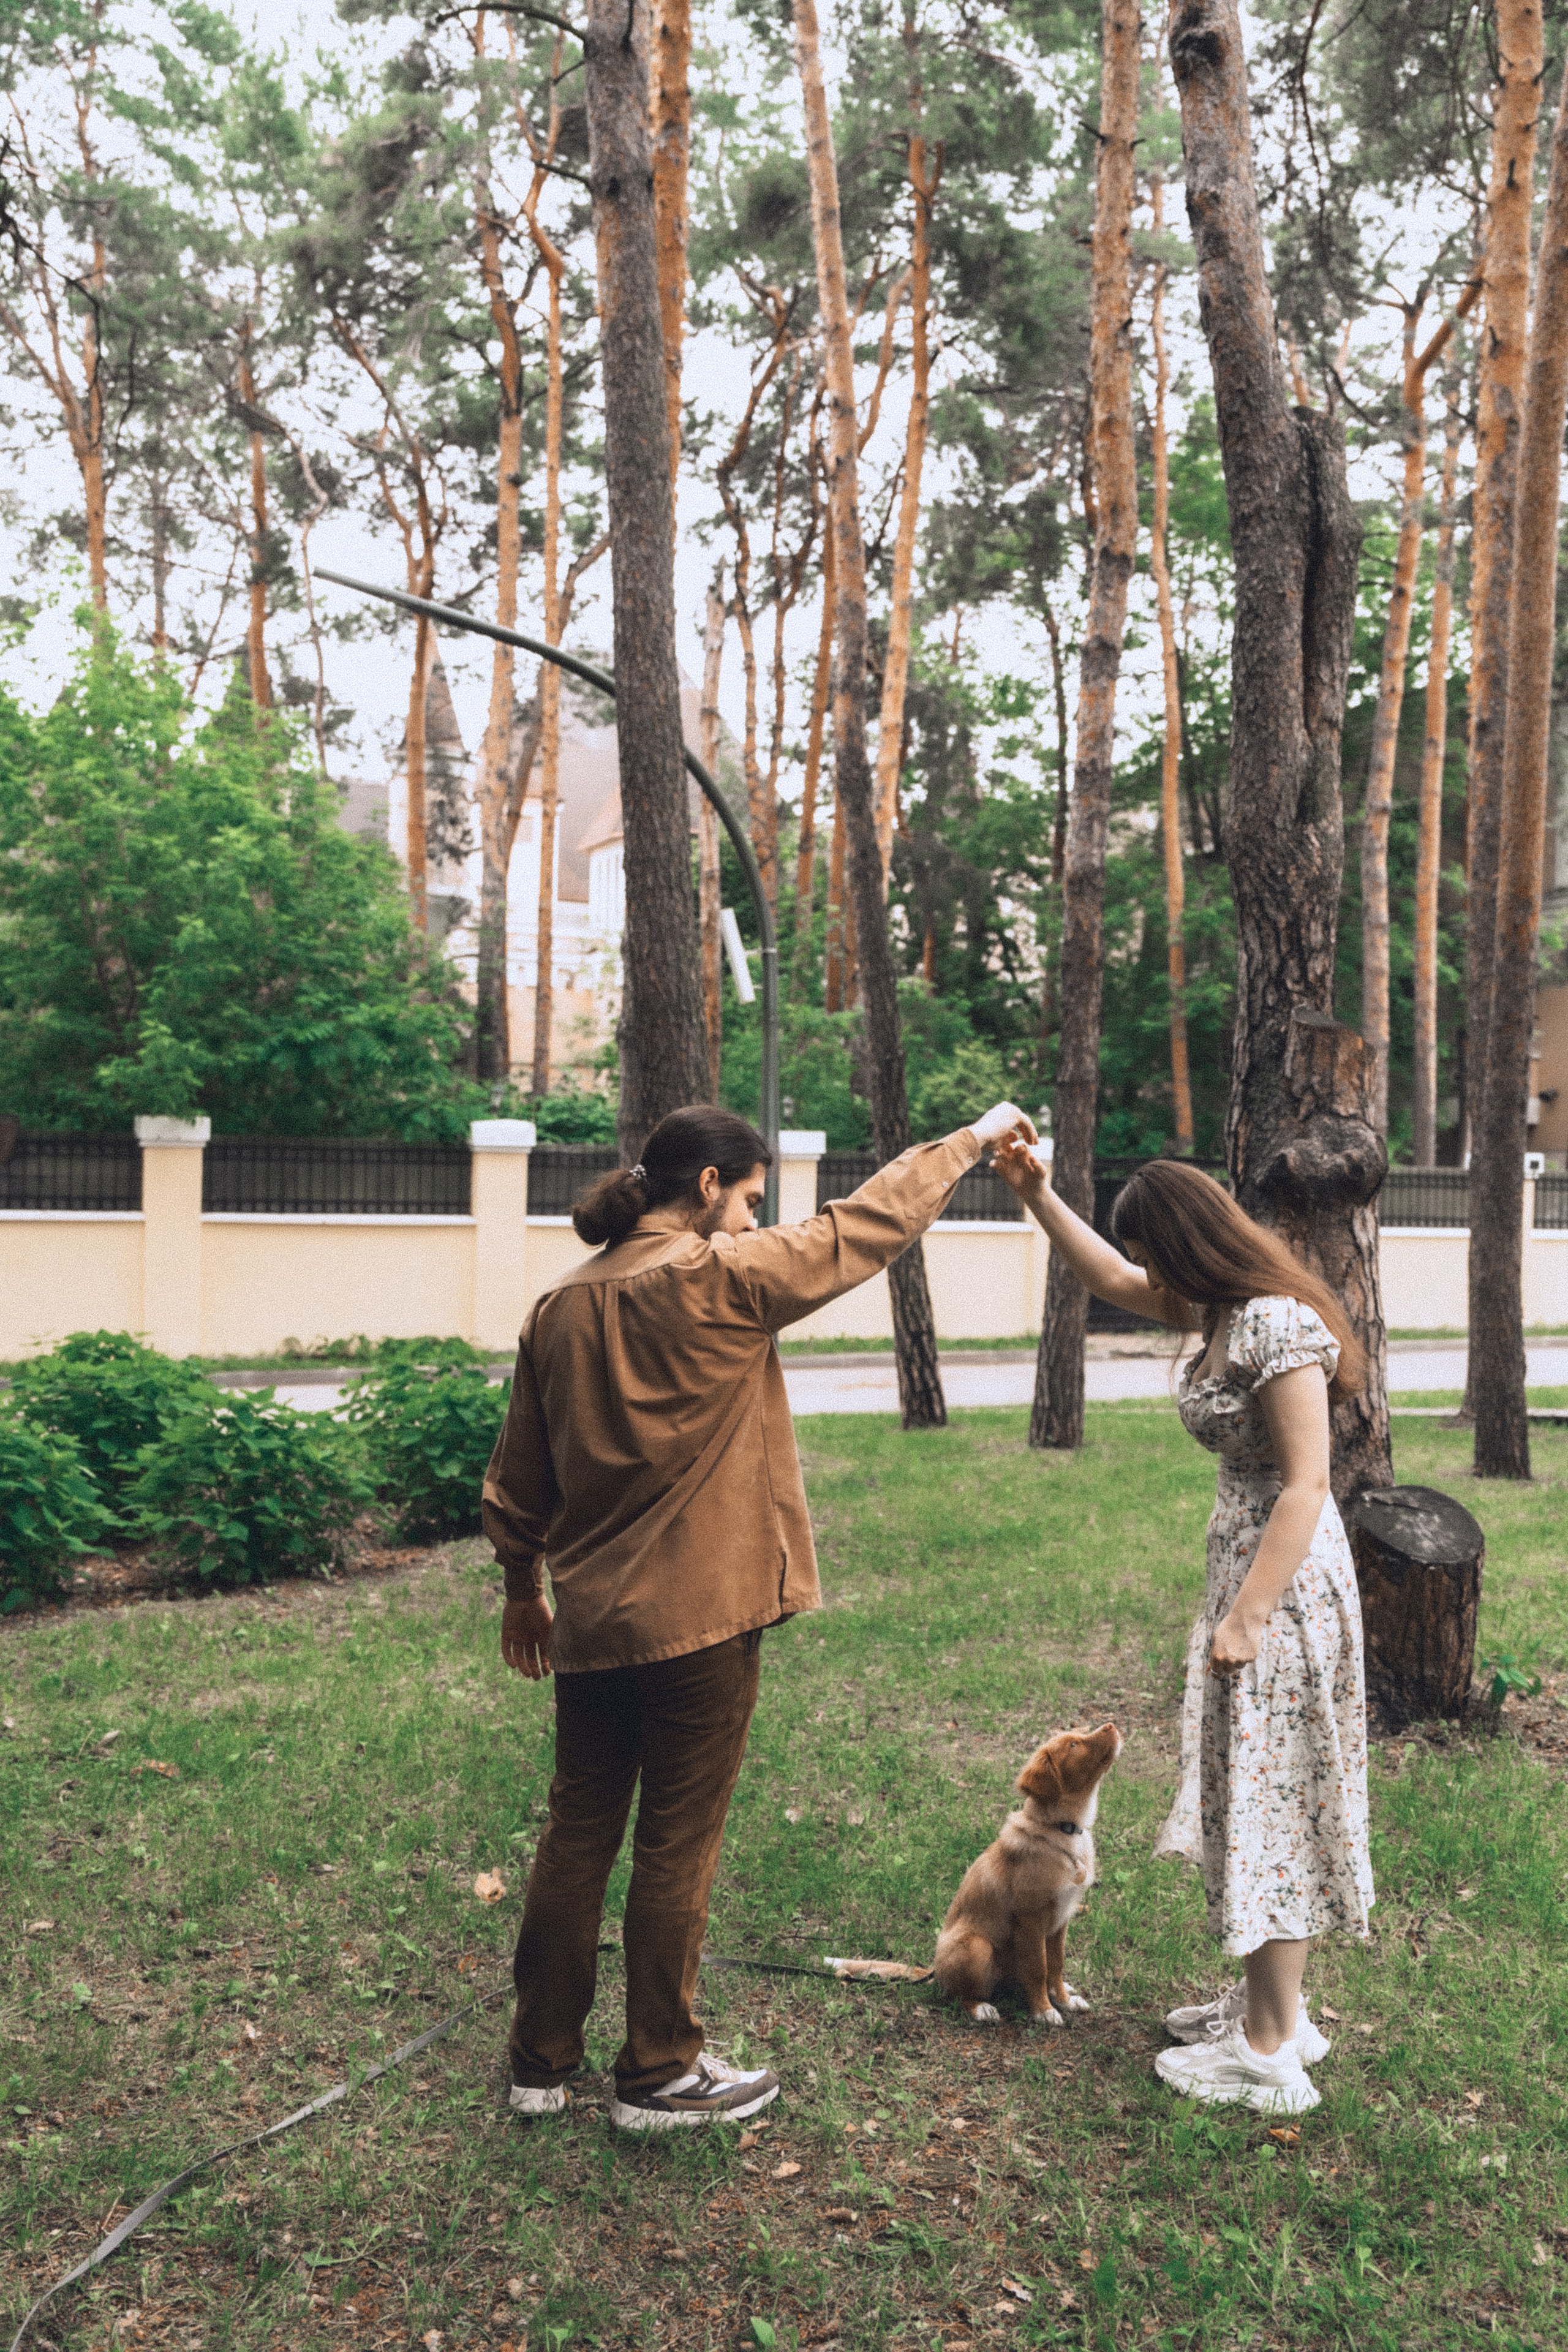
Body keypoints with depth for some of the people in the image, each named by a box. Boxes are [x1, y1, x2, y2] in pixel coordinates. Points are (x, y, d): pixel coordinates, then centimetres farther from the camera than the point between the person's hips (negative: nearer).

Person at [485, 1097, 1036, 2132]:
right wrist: (970, 1140, 6)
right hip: (699, 1619, -6)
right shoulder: (717, 1281, -14)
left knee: (579, 1835, 16)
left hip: (591, 1620, 7)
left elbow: (517, 1475, 12)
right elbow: (861, 1226, -6)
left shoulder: (562, 1306, 6)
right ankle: (661, 2074, 20)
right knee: (677, 1849, 6)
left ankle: (543, 2060, 27)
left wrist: (525, 1590, 24)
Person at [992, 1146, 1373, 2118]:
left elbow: (1305, 1484, -23)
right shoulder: (1222, 1312, 7)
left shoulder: (1280, 1328, -21)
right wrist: (1039, 1197, 14)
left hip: (1286, 1581, -10)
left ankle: (1269, 2054, 12)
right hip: (1245, 1562, 10)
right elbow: (1113, 1281, 22)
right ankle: (1270, 2007, 31)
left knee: (1271, 1800, 0)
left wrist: (1245, 1620, -23)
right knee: (1256, 1798, 17)